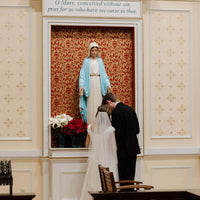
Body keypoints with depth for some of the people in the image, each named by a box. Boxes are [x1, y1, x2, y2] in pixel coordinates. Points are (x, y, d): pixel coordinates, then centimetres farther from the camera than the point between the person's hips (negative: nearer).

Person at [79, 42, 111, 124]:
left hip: (99, 83, 2)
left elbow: (104, 74, 10)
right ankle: (90, 123, -1)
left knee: (98, 103, 0)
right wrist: (81, 85, -14)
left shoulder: (100, 60, 11)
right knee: (90, 104, -4)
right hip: (90, 84, -2)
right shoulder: (86, 61, 3)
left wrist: (108, 84, -1)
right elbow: (82, 74, -1)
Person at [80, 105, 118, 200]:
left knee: (93, 184, 10)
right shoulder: (110, 129, -11)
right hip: (107, 162, -4)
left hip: (94, 160, 4)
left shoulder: (91, 127, 0)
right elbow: (115, 148, -5)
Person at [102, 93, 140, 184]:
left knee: (123, 178, -3)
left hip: (123, 150, -8)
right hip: (133, 149, 8)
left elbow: (118, 133, -19)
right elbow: (137, 130, 12)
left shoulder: (116, 112, -14)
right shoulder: (130, 109, 11)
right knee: (131, 177, 13)